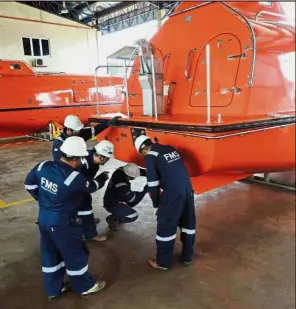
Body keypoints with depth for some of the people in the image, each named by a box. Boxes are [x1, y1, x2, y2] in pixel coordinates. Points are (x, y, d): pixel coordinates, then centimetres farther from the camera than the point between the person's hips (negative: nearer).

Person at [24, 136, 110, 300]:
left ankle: (53, 289, 39)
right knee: (75, 255, 14)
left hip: (44, 218, 7)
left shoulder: (43, 166, -8)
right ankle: (84, 286, 33)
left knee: (50, 254, 21)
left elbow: (29, 184, 6)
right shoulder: (75, 178, -26)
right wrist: (102, 177, 14)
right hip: (63, 223, -7)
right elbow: (91, 187, -7)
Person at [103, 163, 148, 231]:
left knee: (137, 195, 9)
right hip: (112, 204, -9)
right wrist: (145, 190, -18)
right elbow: (132, 198, -22)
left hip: (115, 198, 9)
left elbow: (139, 171, -3)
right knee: (133, 216, -14)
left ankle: (120, 213, 14)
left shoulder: (122, 170, -15)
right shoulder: (121, 185, -35)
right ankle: (113, 219, 3)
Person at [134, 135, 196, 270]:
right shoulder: (170, 149, 18)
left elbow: (153, 183, -5)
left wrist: (156, 204, 6)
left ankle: (163, 262, 21)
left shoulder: (150, 156, -2)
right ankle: (187, 257, 34)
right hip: (188, 189, 7)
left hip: (172, 193, -7)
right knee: (188, 223, 19)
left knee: (166, 226, 8)